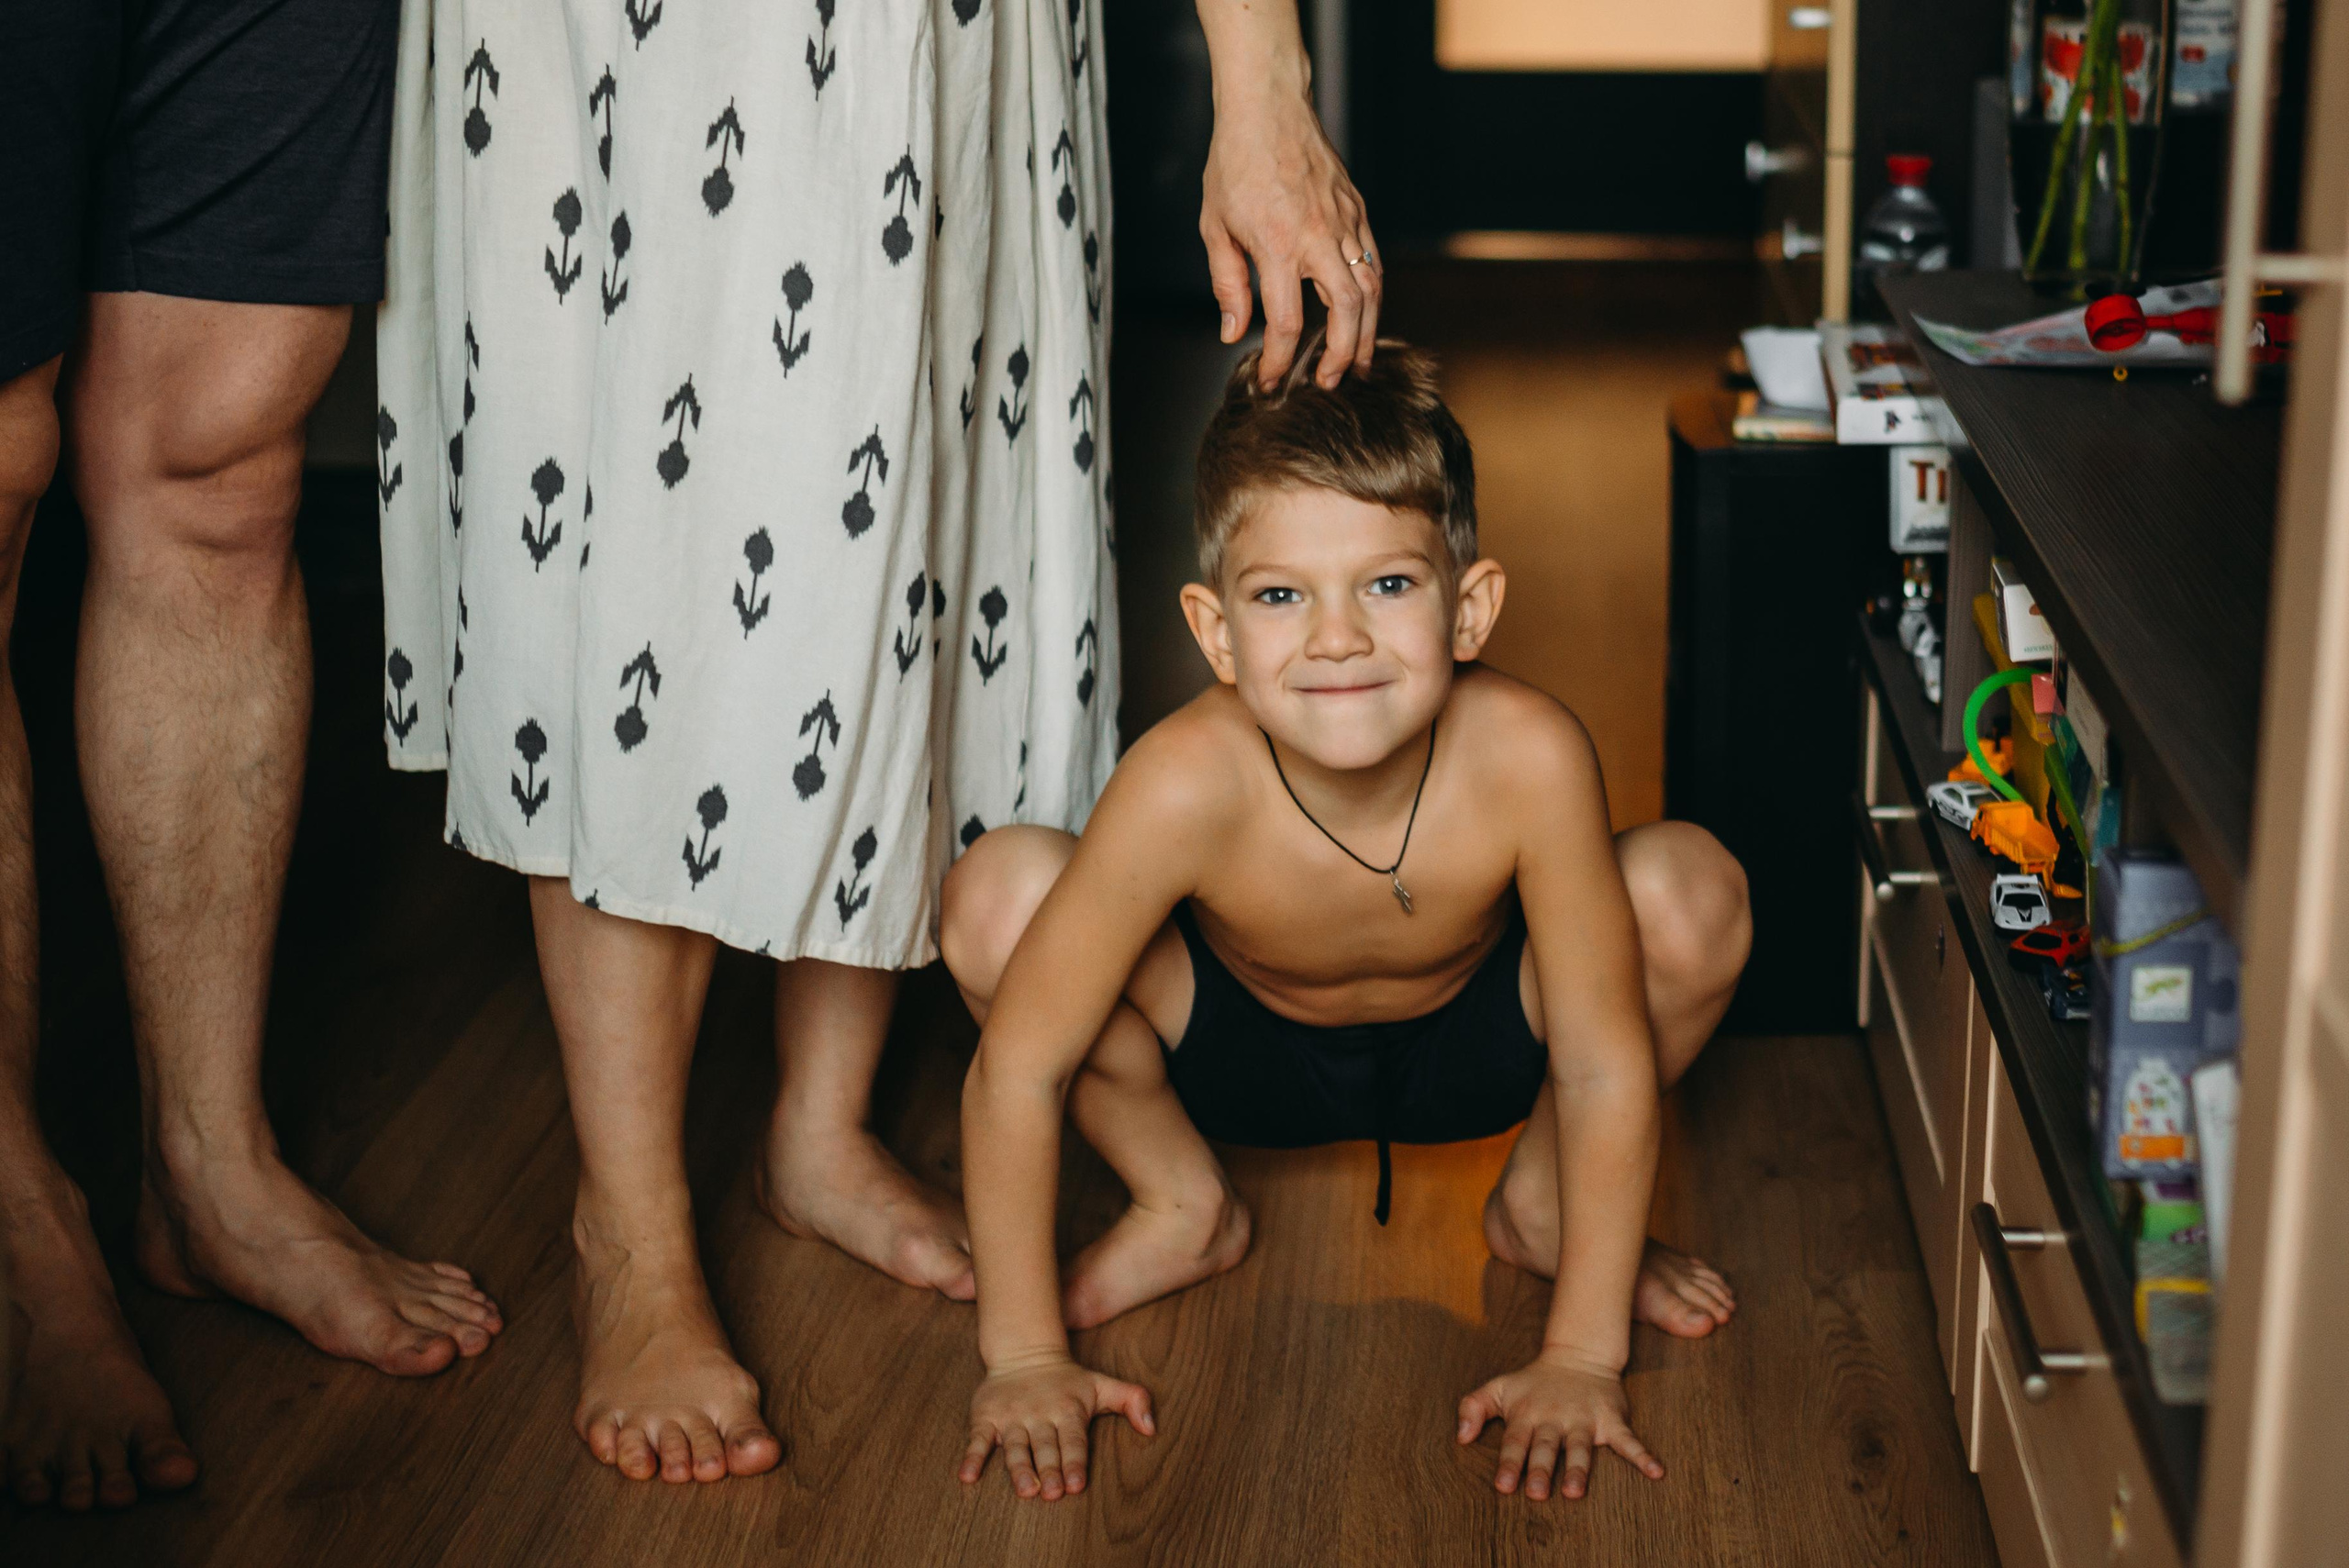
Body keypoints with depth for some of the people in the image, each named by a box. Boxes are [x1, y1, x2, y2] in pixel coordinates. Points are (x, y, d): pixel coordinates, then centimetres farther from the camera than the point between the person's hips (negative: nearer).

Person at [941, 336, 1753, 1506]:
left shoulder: (1526, 758, -35)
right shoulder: (1187, 785, -36)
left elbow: (1608, 1062, -26)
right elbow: (1019, 1065, -27)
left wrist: (1582, 1357, -26)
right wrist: (1022, 1353, -25)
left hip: (1475, 1045, 1)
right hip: (1241, 1048, 0)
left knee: (1690, 894, -28)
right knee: (998, 896, -27)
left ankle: (1540, 1199, 4)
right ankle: (1183, 1209, 3)